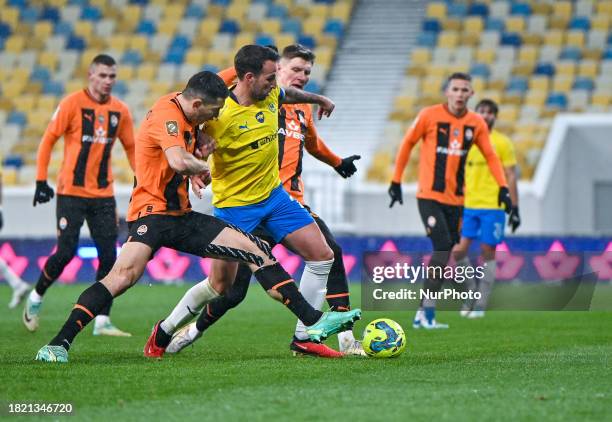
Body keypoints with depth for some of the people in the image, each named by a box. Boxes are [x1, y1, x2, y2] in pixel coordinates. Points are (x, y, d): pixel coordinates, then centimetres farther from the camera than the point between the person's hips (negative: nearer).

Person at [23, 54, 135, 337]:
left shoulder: (120, 111, 4)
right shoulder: (73, 103, -8)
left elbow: (130, 147, 15)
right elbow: (48, 139, -5)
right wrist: (41, 180, -9)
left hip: (103, 194, 4)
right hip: (71, 192, -4)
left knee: (108, 256, -4)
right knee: (66, 252, -6)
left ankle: (102, 321, 1)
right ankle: (36, 298, 21)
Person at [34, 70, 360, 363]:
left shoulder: (185, 113, 11)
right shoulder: (167, 114, -17)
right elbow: (179, 162, -34)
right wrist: (205, 169, -14)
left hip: (181, 216, 9)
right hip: (152, 211, -9)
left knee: (255, 250, 1)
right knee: (125, 273, -32)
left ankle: (313, 321, 1)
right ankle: (59, 344, -30)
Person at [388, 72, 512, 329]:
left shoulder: (476, 123, 4)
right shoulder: (429, 116, -7)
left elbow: (490, 156, 10)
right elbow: (407, 144, 3)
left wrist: (503, 188, -1)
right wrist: (396, 181, 4)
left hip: (456, 199, 5)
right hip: (429, 196, -5)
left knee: (445, 256, 4)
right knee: (442, 248, -19)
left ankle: (423, 313, 14)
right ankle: (427, 313, -11)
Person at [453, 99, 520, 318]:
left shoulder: (502, 143, 1)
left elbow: (510, 177, 1)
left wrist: (514, 209, -4)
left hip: (493, 206, -3)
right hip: (467, 205, 3)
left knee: (487, 253, -1)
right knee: (458, 251, -8)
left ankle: (480, 305, 6)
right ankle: (471, 291, 13)